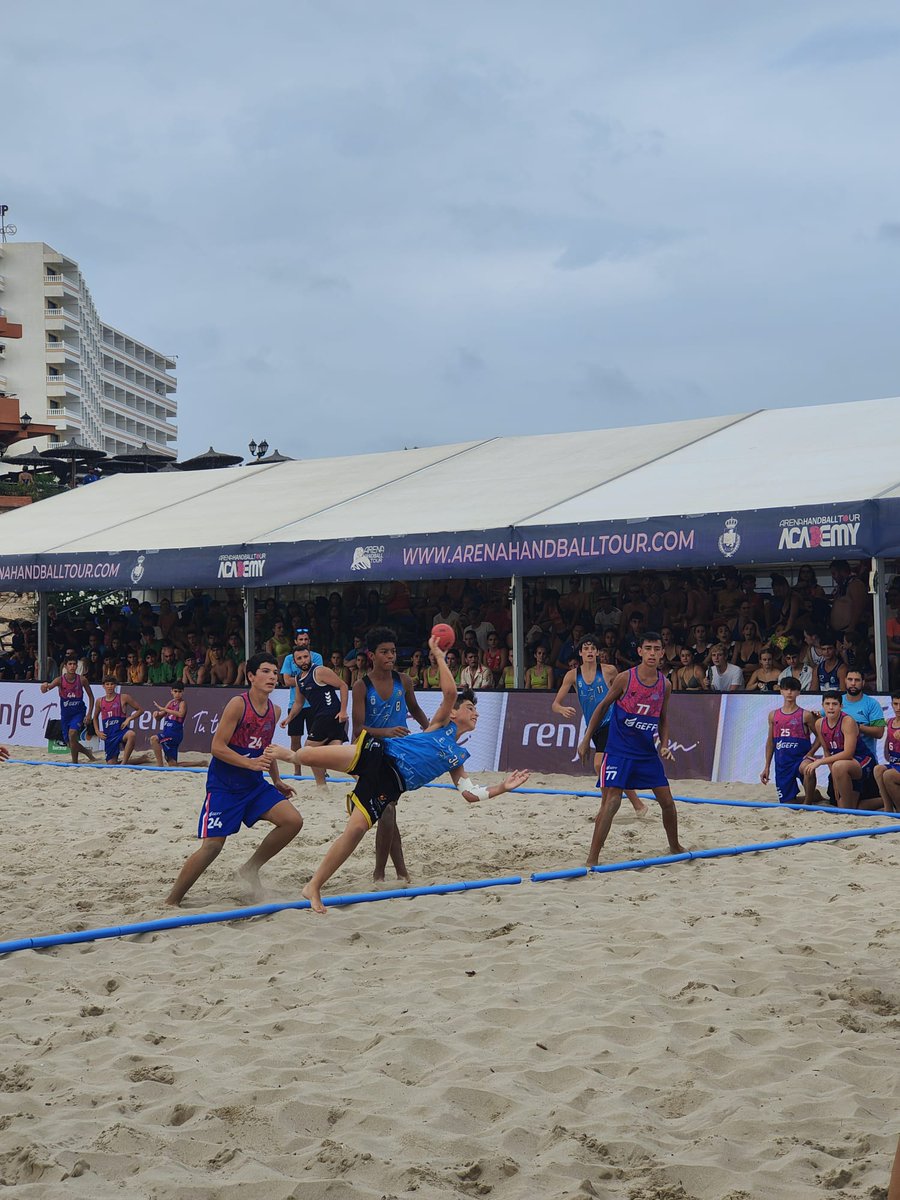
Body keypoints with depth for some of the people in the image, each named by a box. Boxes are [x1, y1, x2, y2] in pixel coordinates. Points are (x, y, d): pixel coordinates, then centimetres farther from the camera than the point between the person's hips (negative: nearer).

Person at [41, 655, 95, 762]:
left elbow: (91, 697, 2)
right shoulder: (60, 680, -10)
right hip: (65, 713, 2)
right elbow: (49, 686, -27)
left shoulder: (82, 680, -8)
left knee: (72, 733, -27)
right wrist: (45, 686, -52)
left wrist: (89, 714, -3)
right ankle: (87, 752, 38)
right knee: (70, 742, 9)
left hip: (78, 712, -2)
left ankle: (74, 762, -16)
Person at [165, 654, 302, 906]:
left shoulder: (275, 711, 6)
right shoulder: (238, 704, -16)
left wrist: (277, 782, 24)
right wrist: (249, 763, -28)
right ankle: (171, 901, 2)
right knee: (212, 845, -12)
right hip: (223, 784, -7)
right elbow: (217, 747, -18)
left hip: (254, 784, 7)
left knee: (293, 821, -9)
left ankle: (251, 868, 10)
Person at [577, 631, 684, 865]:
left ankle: (675, 848, 31)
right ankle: (592, 859, -9)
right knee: (610, 803, -13)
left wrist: (664, 745, 1)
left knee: (667, 802, 8)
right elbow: (602, 707, 0)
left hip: (648, 753, 4)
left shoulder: (665, 685, 2)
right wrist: (586, 739, 1)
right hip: (619, 751, -4)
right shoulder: (625, 678, -10)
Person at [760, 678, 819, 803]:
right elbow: (770, 741, 15)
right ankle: (814, 796, 34)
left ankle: (807, 803, -20)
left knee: (808, 770, -41)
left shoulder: (805, 715, -3)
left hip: (801, 759, -4)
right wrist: (767, 767, 14)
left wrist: (810, 753, -14)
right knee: (787, 803, 3)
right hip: (782, 763, 4)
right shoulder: (773, 715, 9)